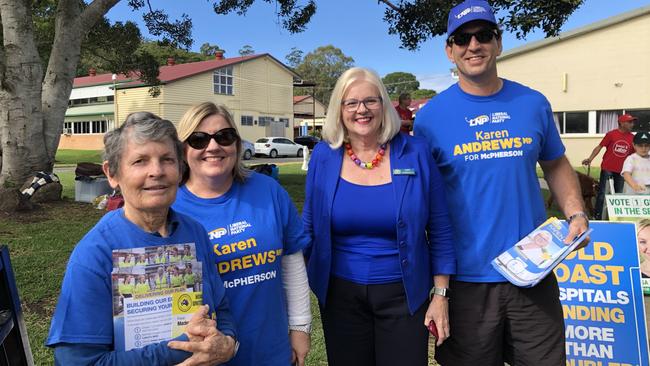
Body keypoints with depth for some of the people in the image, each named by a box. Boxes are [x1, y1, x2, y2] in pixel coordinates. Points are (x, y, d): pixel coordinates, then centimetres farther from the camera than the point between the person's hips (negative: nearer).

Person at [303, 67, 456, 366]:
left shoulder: (415, 153, -8)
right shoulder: (323, 156, -4)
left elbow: (439, 230, -2)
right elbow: (310, 227, 5)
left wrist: (441, 295, -2)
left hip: (404, 295, -1)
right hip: (340, 295, 2)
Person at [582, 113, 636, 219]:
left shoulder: (632, 138, 4)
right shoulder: (611, 134, -7)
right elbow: (599, 147, -7)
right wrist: (590, 159, -20)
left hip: (621, 170, 4)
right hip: (607, 168, -4)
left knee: (619, 194, 12)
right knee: (602, 192, -1)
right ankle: (597, 217, 8)